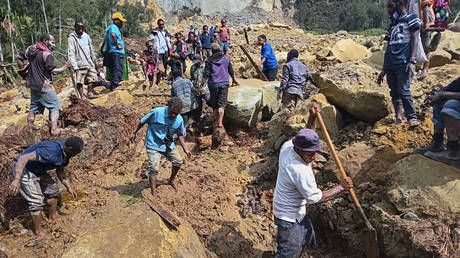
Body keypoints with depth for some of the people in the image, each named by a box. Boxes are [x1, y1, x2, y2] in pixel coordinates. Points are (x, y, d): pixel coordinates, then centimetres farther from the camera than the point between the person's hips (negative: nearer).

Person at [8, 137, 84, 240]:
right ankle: (39, 232, 8)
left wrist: (69, 187, 8)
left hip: (38, 170, 9)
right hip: (23, 168, -9)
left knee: (53, 189, 17)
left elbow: (60, 170, 10)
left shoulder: (65, 153, -6)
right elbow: (24, 158, -39)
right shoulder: (50, 151, -36)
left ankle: (53, 217, 39)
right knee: (36, 201, -11)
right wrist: (17, 179, -46)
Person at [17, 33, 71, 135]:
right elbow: (53, 71, -21)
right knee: (54, 106, 2)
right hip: (44, 86, -8)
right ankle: (54, 129, -4)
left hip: (33, 84, 8)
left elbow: (20, 60, 14)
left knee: (34, 106, 19)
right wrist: (64, 67, -9)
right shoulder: (47, 54, -18)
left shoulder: (30, 49, 7)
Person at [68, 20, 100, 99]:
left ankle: (90, 93, 20)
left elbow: (91, 50, 23)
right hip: (80, 64, -6)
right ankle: (82, 96, 0)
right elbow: (71, 54, -13)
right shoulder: (72, 38, -7)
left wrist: (95, 60, 24)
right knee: (80, 81, -6)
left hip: (90, 63, 6)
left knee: (93, 78, 9)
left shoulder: (86, 36, 12)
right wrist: (75, 67, -21)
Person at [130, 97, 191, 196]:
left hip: (168, 144, 5)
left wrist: (185, 148, -1)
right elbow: (143, 121, -7)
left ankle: (171, 180, 35)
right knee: (154, 168, -13)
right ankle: (154, 192, 2)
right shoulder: (156, 112, -22)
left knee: (178, 161, 9)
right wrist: (134, 133, 3)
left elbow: (180, 135, 6)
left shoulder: (179, 120, -9)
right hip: (154, 145, -5)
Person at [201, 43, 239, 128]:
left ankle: (217, 120, 23)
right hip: (224, 83, 1)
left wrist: (201, 85, -3)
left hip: (213, 84, -1)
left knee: (214, 104, 14)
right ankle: (220, 122, -13)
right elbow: (231, 71, 13)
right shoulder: (226, 58, 5)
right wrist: (234, 80, 30)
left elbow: (206, 75, -9)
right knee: (221, 104, -1)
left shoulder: (209, 60, -3)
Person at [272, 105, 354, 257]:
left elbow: (307, 137, 9)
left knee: (307, 236, 30)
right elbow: (316, 198, -26)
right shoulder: (301, 172, -36)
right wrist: (341, 187, -17)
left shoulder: (287, 146, -12)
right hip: (289, 217, -10)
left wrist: (312, 118, -5)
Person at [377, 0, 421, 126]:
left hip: (403, 63, -6)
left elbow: (414, 39, -5)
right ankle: (398, 120, 3)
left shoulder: (411, 18, 7)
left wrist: (412, 60, -18)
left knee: (403, 90, -15)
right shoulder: (392, 25, 25)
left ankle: (412, 118, -8)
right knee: (394, 92, 2)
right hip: (391, 65, 6)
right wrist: (383, 70, 19)